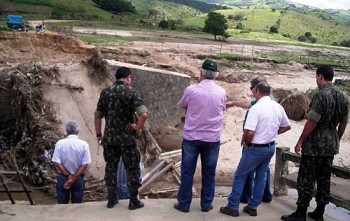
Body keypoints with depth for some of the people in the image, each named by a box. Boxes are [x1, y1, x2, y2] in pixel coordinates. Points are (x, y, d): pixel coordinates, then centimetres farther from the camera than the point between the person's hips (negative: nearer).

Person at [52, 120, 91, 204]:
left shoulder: (60, 143, -11)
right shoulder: (84, 144, -11)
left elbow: (57, 163, -14)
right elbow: (85, 164, -14)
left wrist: (68, 176, -8)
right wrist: (74, 177, -11)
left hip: (63, 178, 0)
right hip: (78, 179, 0)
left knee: (62, 204, 15)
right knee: (77, 204, 13)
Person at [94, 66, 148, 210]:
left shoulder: (105, 92, 5)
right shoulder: (132, 92, -8)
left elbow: (97, 116, 8)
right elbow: (144, 114, -22)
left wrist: (98, 134, 17)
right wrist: (137, 127, -8)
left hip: (109, 138, 4)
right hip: (127, 138, -4)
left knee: (111, 167, 15)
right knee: (132, 169, 8)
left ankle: (111, 199, 23)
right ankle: (134, 201, 13)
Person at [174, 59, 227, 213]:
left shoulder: (191, 90, -11)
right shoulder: (221, 92, -4)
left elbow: (181, 106, 7)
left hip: (191, 137, -2)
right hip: (212, 139, 2)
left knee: (187, 172, 9)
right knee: (209, 173, 13)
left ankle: (184, 204, 18)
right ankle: (206, 204, 22)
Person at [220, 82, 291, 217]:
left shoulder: (256, 108, -21)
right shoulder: (278, 107, 2)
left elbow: (249, 132, -28)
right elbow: (287, 126, 16)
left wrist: (245, 142, -8)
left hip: (256, 148, -7)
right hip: (271, 147, 7)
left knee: (240, 176, 6)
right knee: (261, 177, 16)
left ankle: (233, 207, 12)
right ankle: (253, 207, 24)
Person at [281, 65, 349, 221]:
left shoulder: (321, 95, -18)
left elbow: (312, 122, -20)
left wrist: (300, 141, -11)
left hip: (315, 144, -7)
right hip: (331, 145, 8)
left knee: (306, 179, 0)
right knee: (324, 179, 13)